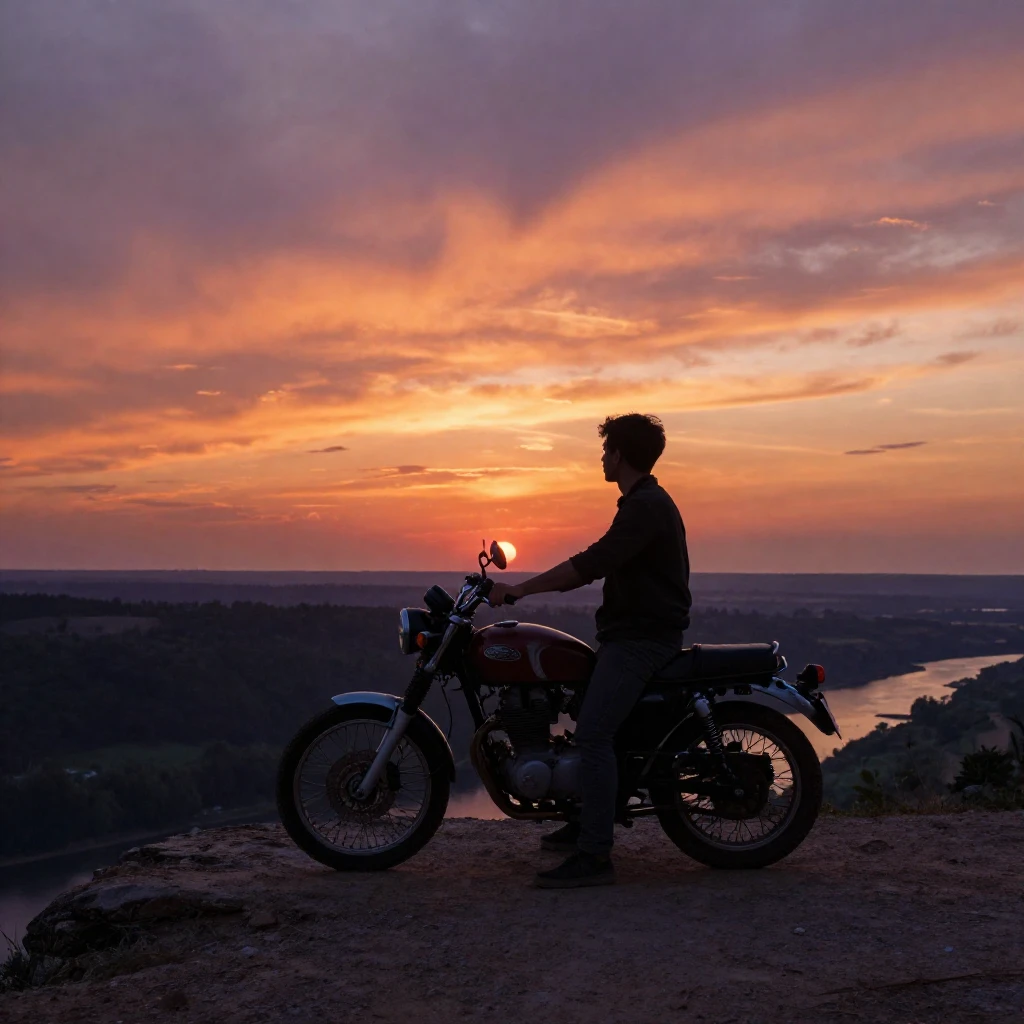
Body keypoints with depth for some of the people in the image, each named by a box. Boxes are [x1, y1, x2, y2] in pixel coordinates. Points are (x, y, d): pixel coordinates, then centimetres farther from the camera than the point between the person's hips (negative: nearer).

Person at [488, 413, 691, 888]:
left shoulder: (646, 506, -17)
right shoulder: (645, 501, 17)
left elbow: (595, 561, -27)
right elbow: (603, 563, 21)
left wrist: (522, 589, -25)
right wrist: (531, 586, 18)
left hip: (642, 639, -11)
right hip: (633, 634, 11)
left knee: (593, 733, -19)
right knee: (592, 726, 22)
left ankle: (594, 856, -20)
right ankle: (588, 823, 32)